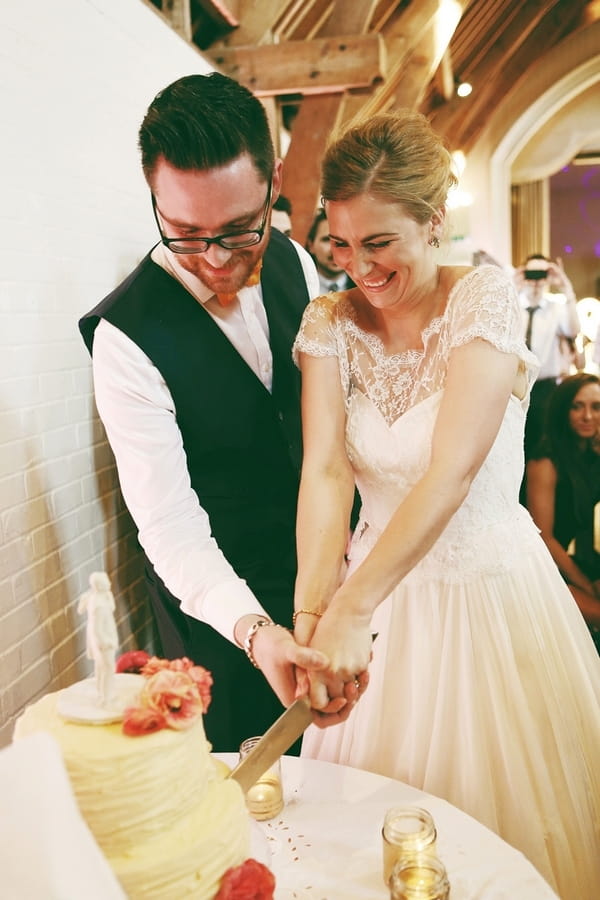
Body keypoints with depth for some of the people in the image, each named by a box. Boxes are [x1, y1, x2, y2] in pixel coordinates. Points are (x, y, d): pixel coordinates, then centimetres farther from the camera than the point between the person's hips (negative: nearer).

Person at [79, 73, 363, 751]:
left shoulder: (291, 261, -7)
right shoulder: (124, 335, -26)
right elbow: (169, 523, -27)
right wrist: (255, 631, -41)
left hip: (323, 562, 6)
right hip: (218, 598, -5)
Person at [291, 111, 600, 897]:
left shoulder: (485, 299, -15)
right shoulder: (329, 322, -4)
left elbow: (451, 475, -26)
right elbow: (325, 471, -15)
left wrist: (352, 607, -33)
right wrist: (309, 613, -29)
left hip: (490, 592, -3)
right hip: (381, 586, 3)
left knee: (504, 810, 15)